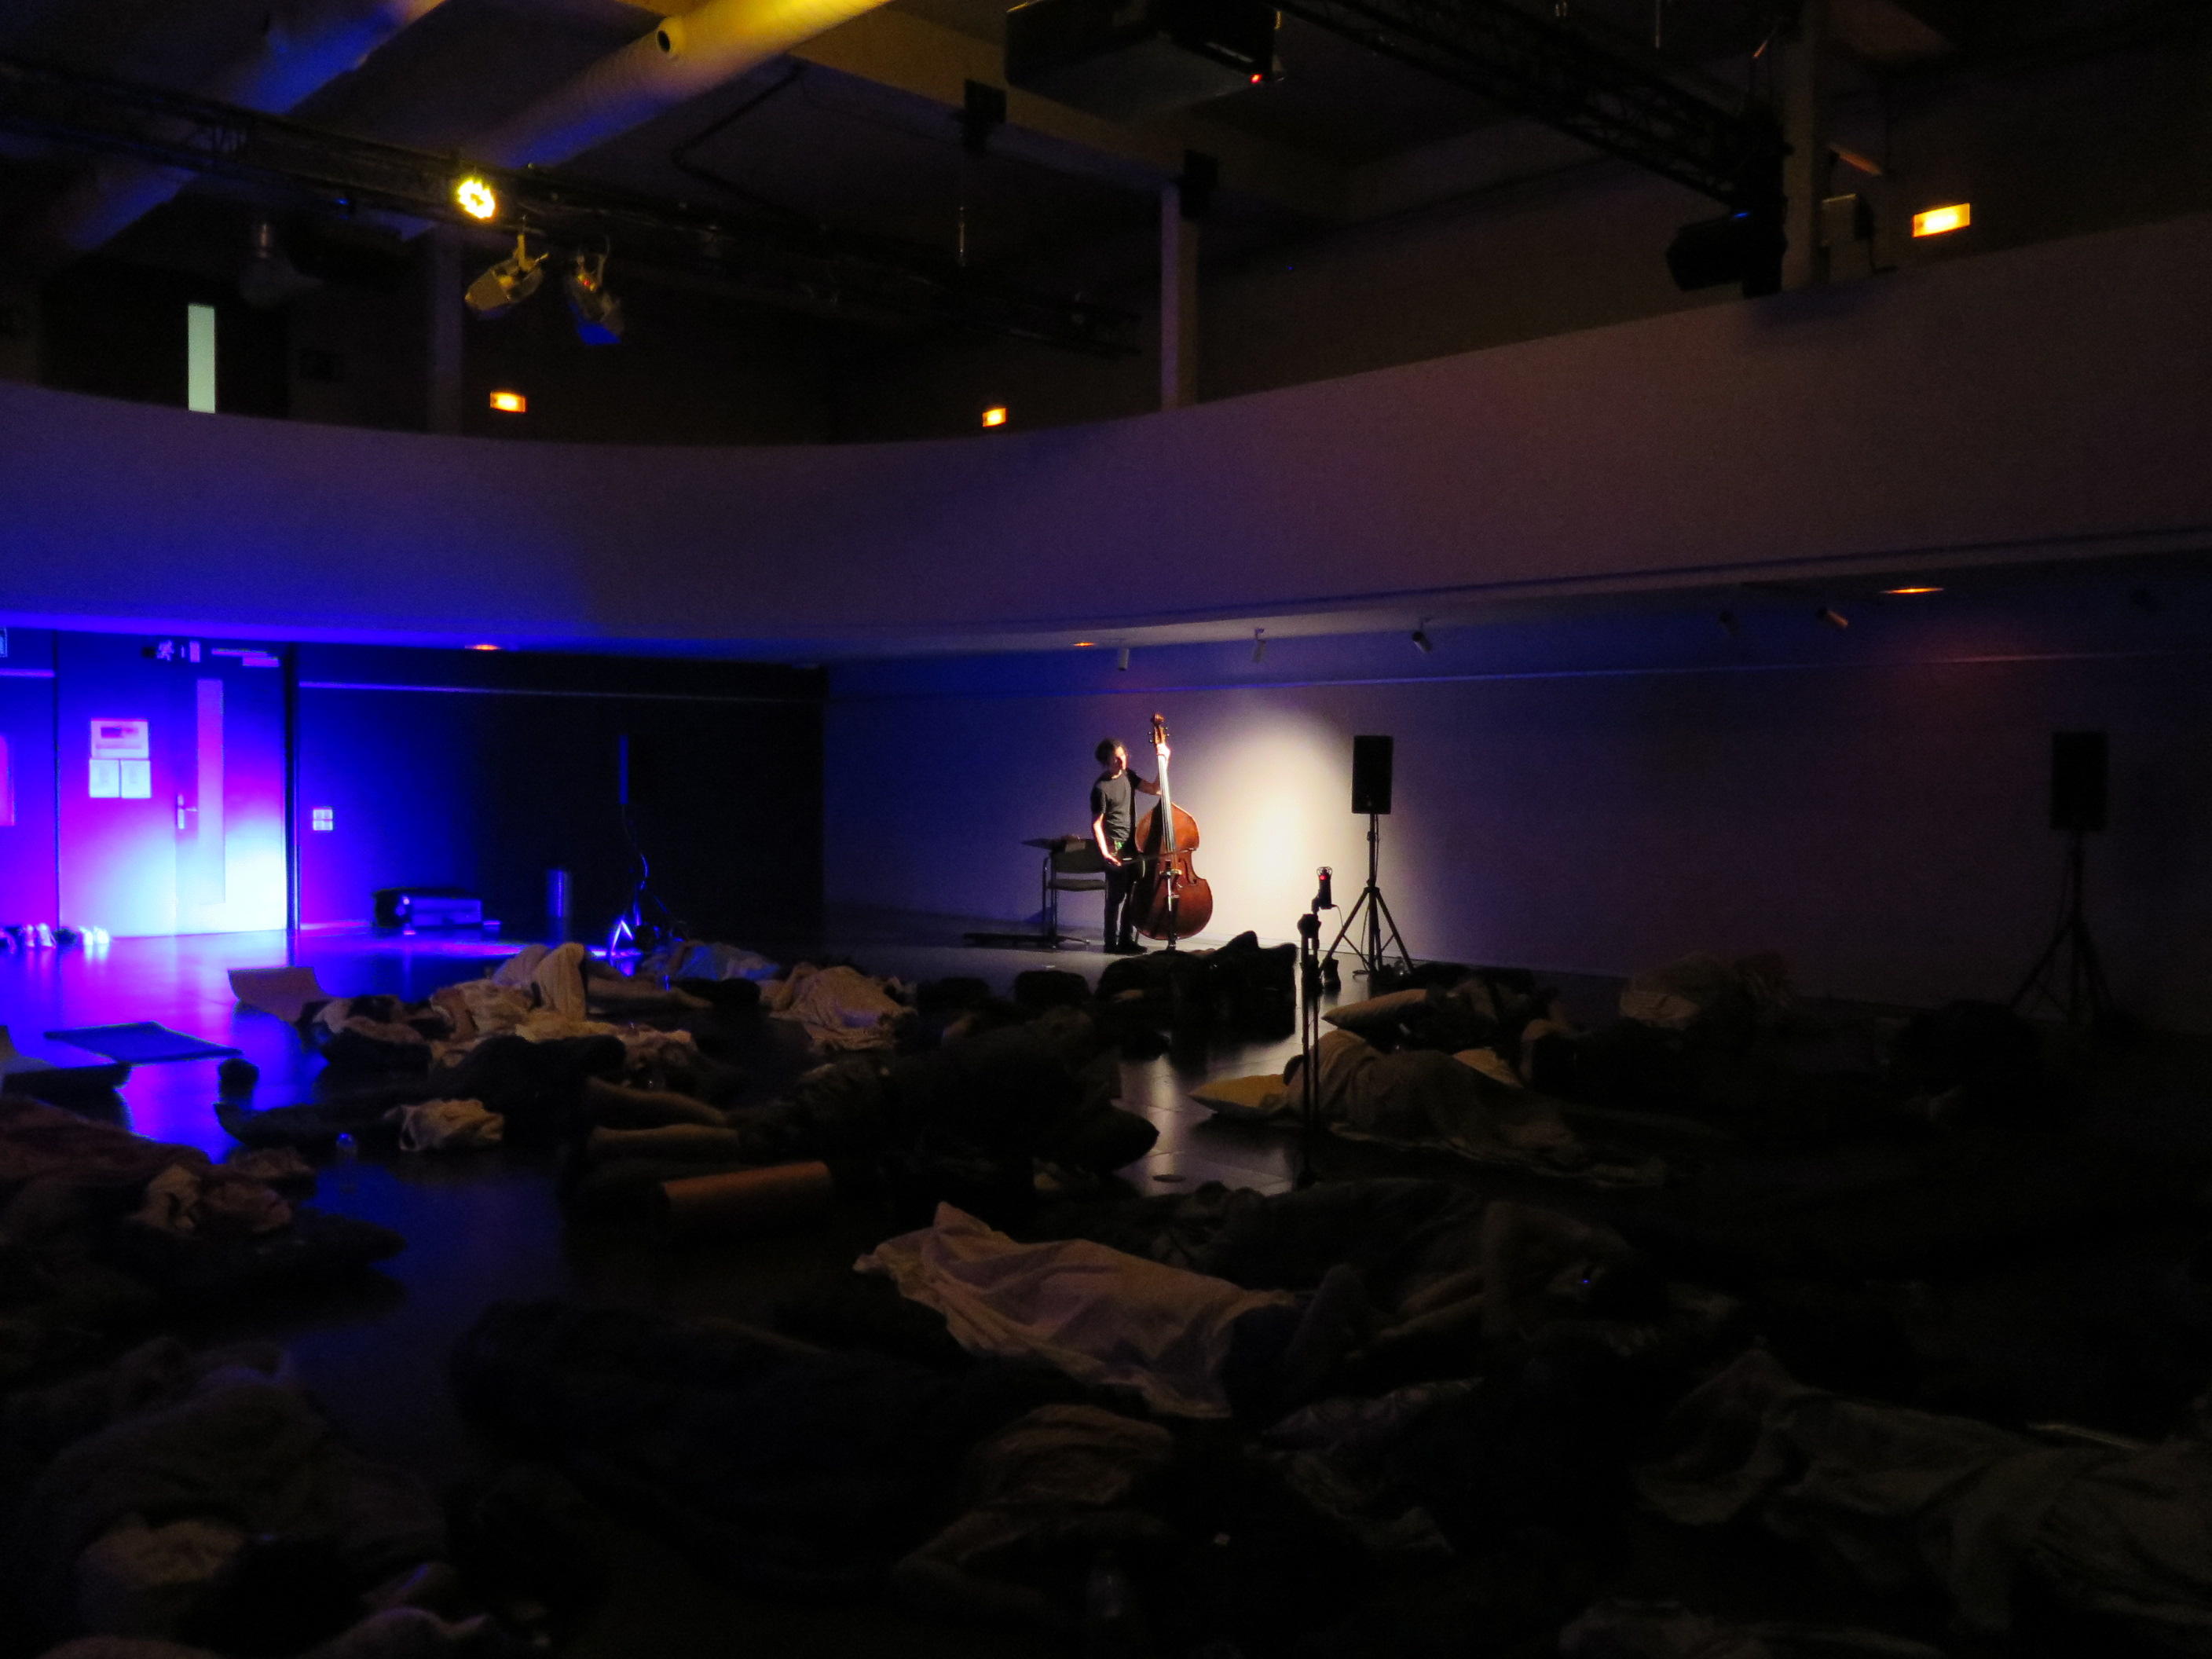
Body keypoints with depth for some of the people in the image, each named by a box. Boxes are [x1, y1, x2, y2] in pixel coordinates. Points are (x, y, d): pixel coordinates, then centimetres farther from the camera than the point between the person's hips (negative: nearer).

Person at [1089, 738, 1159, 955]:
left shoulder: (1128, 776, 7)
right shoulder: (1101, 788, -14)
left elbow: (1156, 789, 6)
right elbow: (1097, 824, -12)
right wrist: (1105, 852, -21)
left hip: (1133, 846, 7)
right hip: (1116, 849, -7)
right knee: (1117, 897, -3)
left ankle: (1128, 940, 19)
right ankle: (1112, 943, 5)